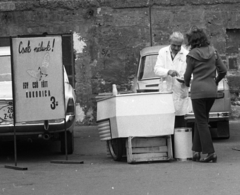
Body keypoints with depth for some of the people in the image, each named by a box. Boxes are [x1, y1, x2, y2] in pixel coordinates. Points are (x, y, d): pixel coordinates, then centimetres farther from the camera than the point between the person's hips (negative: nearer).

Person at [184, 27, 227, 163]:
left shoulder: (193, 54, -8)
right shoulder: (213, 51, 5)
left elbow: (188, 74, 0)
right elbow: (223, 70, 7)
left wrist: (187, 84, 22)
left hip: (198, 90, -5)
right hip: (212, 90, 5)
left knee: (202, 122, 0)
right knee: (201, 120, 15)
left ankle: (210, 152, -6)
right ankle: (197, 151, 15)